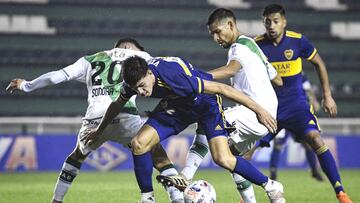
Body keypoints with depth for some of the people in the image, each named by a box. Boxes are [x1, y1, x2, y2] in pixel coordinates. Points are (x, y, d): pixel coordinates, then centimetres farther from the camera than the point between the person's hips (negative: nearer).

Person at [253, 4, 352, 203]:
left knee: (315, 139, -22)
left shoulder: (298, 41, -10)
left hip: (296, 104, -2)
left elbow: (318, 63, 6)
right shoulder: (256, 45, -9)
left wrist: (327, 96, 5)